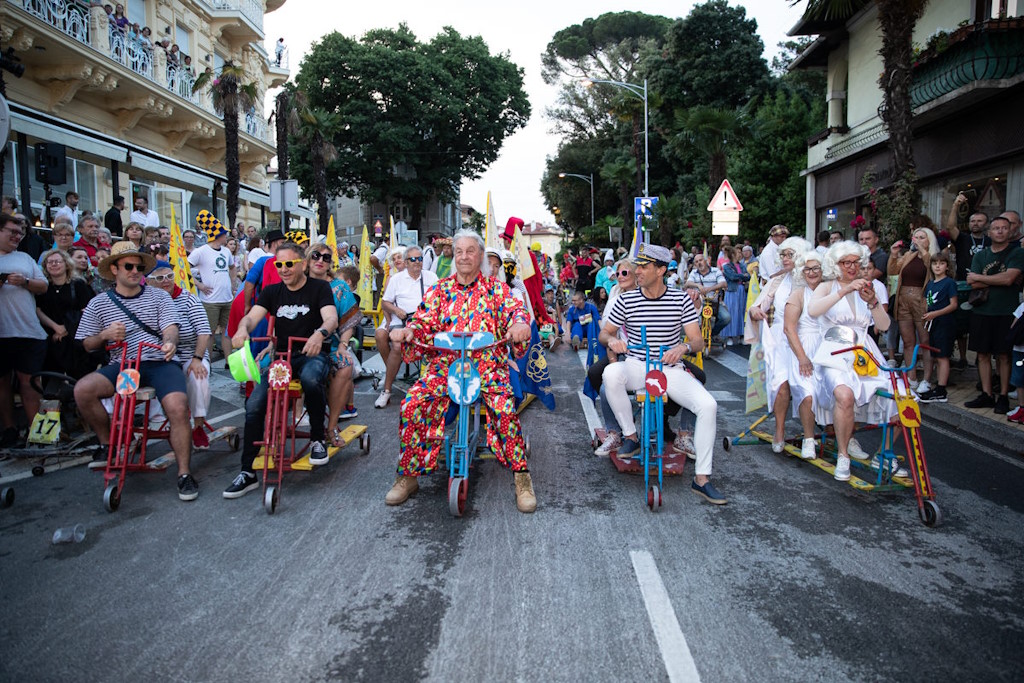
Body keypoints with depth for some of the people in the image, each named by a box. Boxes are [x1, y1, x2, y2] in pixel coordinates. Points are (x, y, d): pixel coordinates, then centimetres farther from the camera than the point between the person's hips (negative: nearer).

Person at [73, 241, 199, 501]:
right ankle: (106, 443, 3)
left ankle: (184, 474, -16)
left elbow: (170, 327, -4)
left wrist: (169, 342, -28)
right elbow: (88, 345, 15)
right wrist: (104, 335, -9)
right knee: (83, 389, -25)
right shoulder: (98, 304, 13)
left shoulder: (159, 296, 8)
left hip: (160, 362, -2)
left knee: (178, 407, -28)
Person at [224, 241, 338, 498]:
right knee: (254, 405, -16)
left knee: (311, 379, -39)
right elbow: (252, 315, -4)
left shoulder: (319, 288, 0)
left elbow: (331, 317, -17)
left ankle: (317, 439, -14)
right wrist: (243, 328, -30)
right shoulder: (271, 291, 11)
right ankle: (248, 472, -4)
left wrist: (320, 333, -42)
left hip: (312, 354, -4)